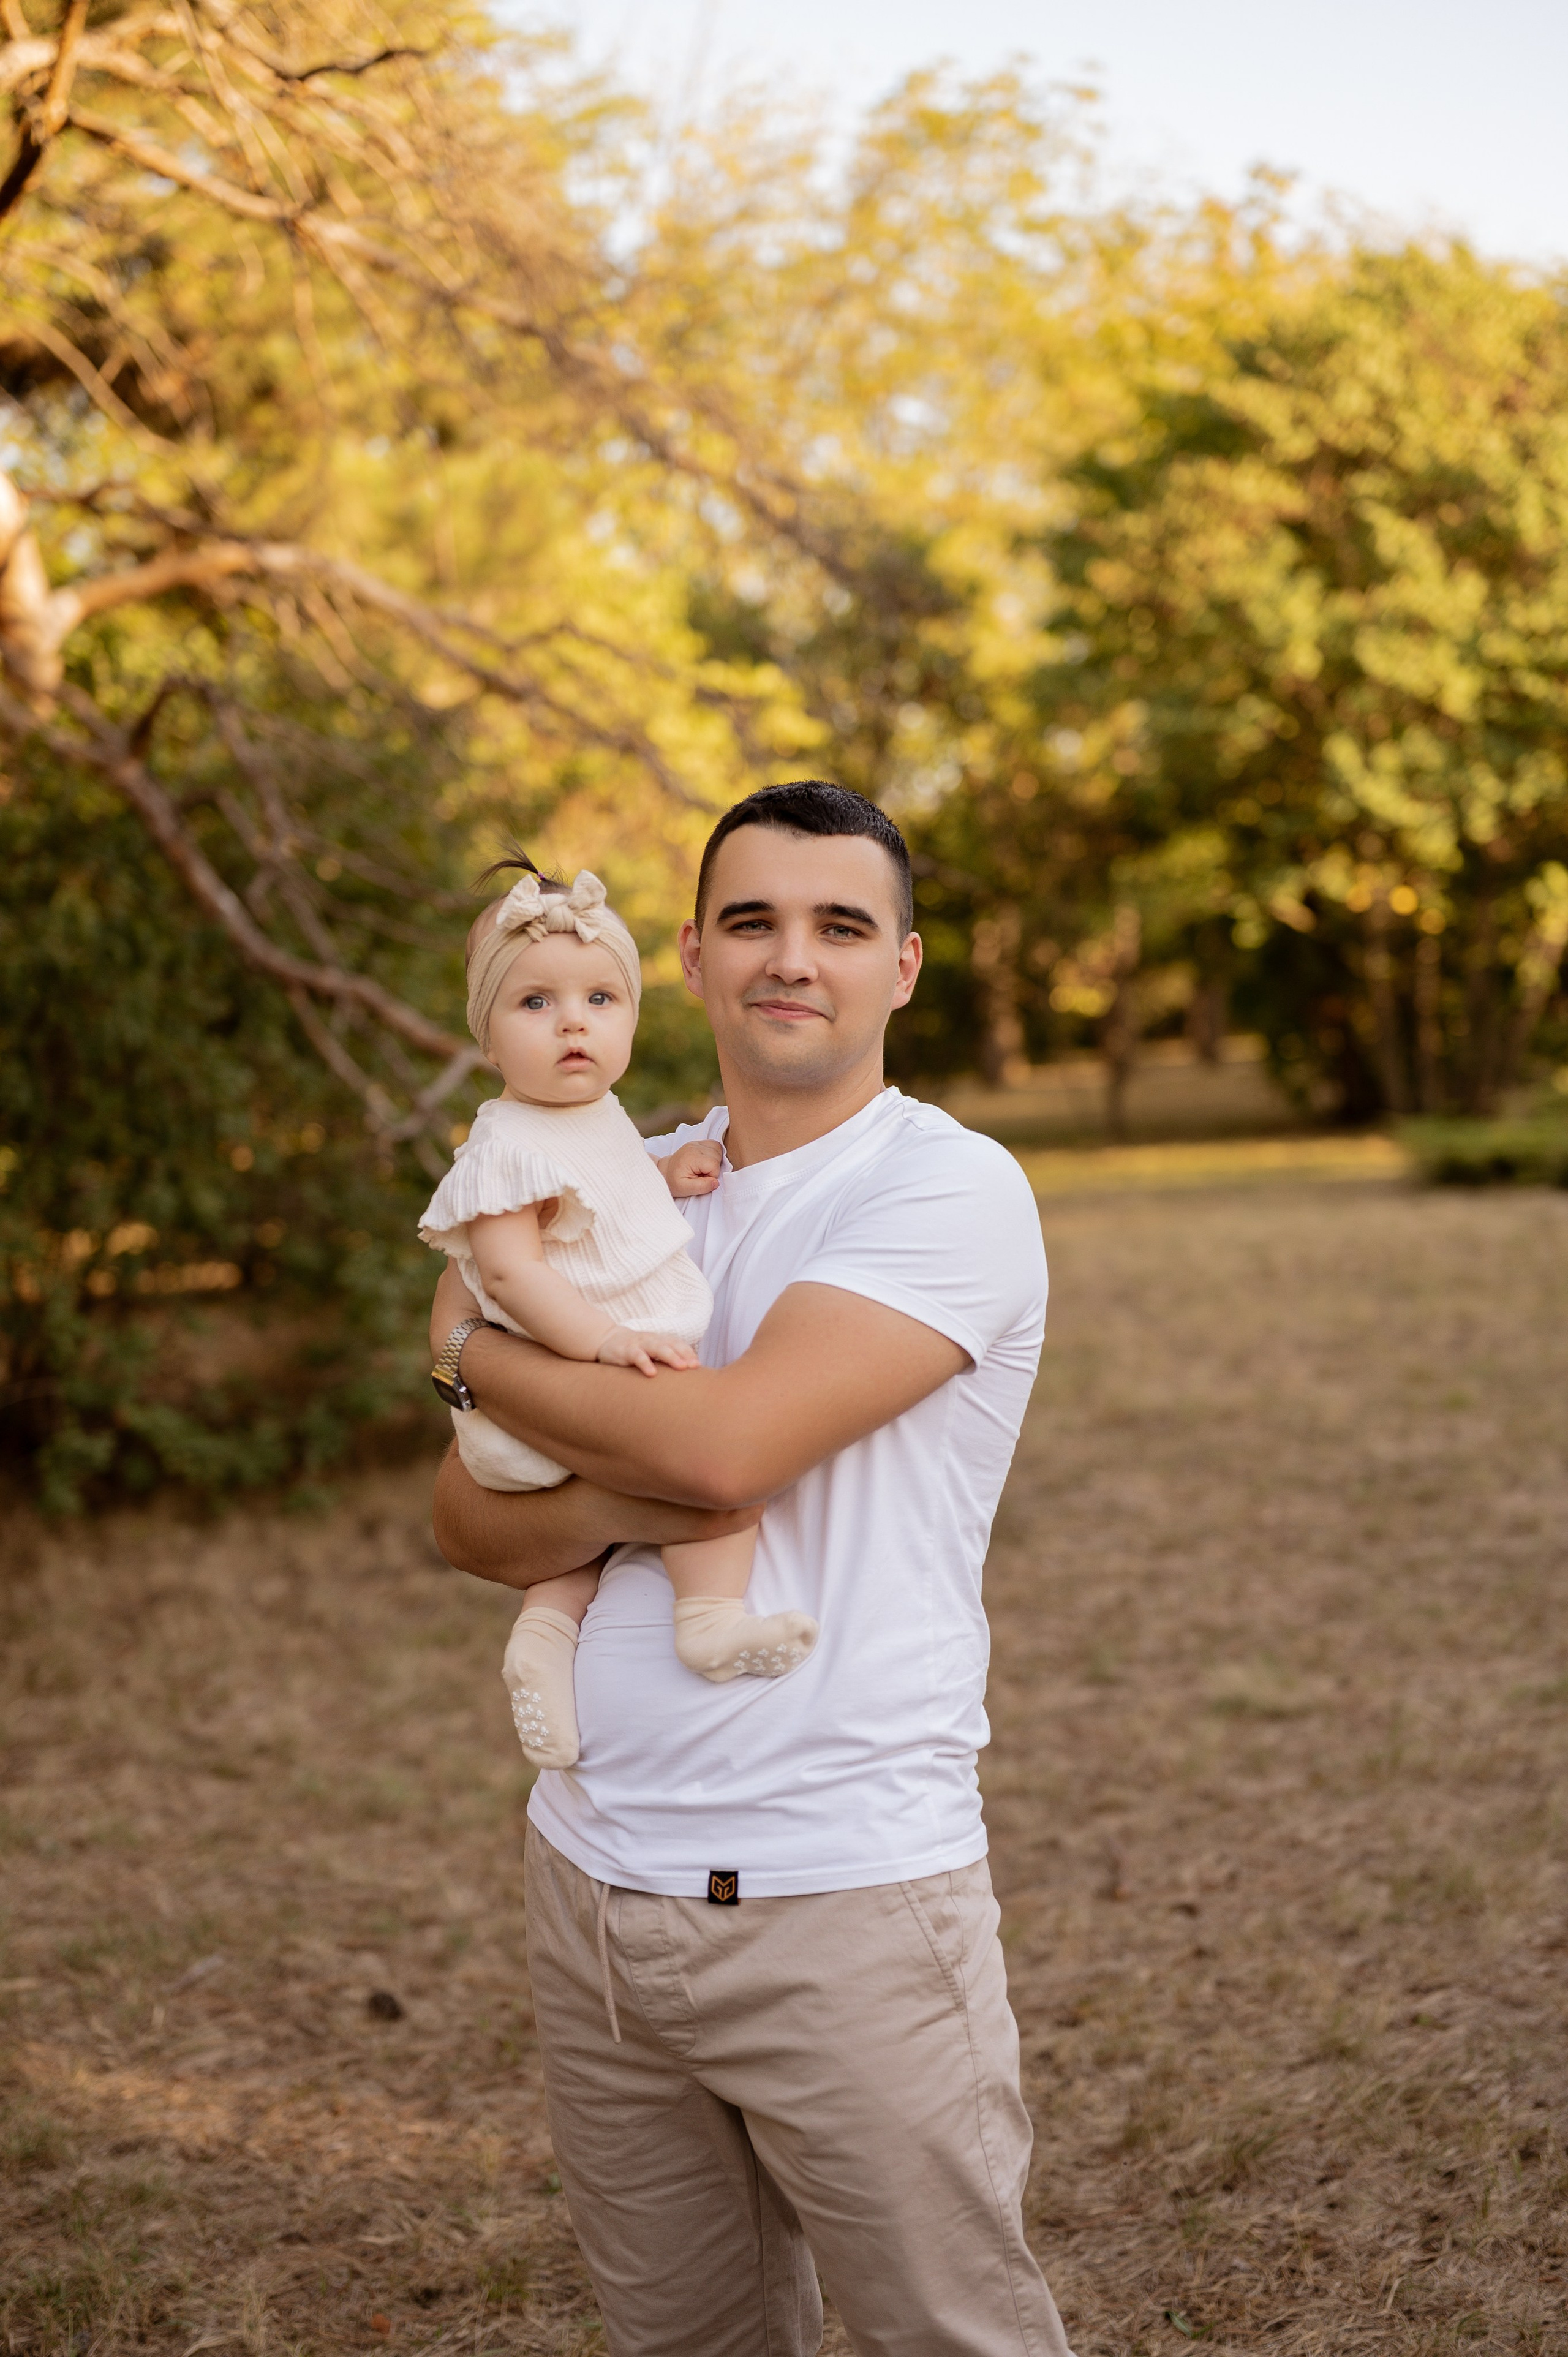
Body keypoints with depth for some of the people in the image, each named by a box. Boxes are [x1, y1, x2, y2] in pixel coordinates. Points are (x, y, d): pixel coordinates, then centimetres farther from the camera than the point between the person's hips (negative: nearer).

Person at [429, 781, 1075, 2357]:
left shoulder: (950, 1190, -10)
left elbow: (729, 1442, -23)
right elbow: (465, 1519, 6)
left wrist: (472, 1346, -6)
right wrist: (613, 1506, -17)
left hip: (845, 1902, -6)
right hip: (592, 1878, 6)